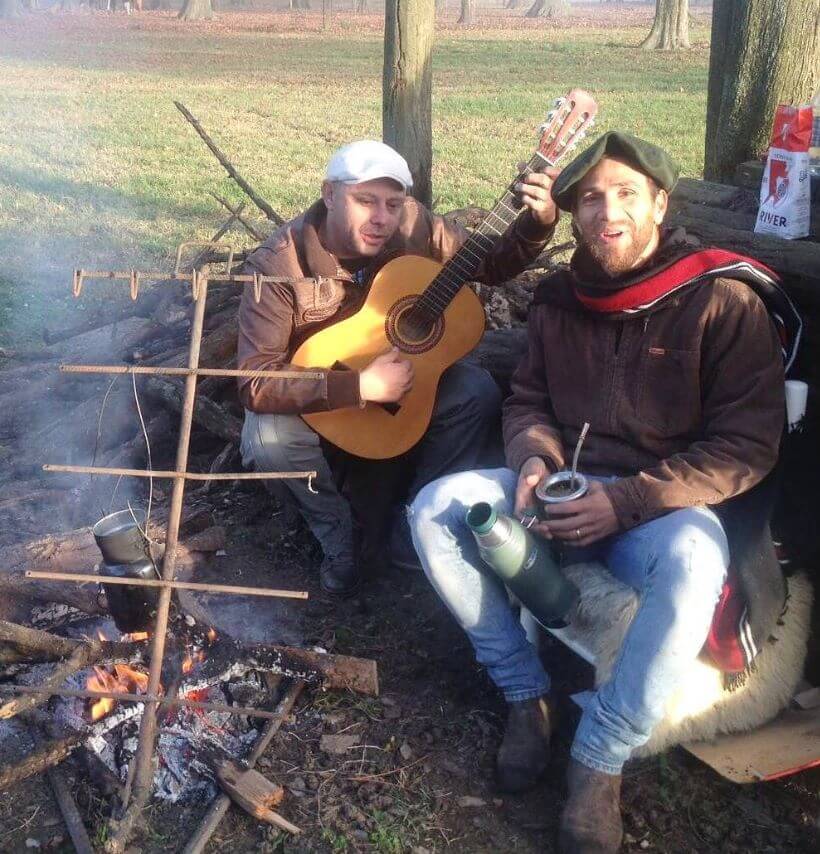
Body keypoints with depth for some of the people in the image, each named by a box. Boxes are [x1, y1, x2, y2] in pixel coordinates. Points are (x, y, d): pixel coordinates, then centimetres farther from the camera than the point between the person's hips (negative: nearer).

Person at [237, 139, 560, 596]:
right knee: (267, 439, -33)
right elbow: (256, 383, -33)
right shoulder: (280, 263, -26)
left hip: (404, 387, 3)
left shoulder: (413, 225, -16)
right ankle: (338, 530, -1)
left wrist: (541, 222, -22)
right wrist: (361, 387, -40)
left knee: (478, 390, -21)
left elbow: (494, 265, -2)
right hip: (316, 407, -3)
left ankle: (413, 531, -4)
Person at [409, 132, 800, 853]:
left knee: (692, 560, -40)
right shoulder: (560, 301, 6)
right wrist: (535, 459, -9)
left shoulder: (725, 300, -10)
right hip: (563, 492, 5)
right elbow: (527, 401, 15)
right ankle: (526, 694, -4)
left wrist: (627, 501, -22)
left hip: (669, 506, -4)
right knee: (435, 509, -16)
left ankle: (601, 761, -20)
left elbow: (747, 445, -13)